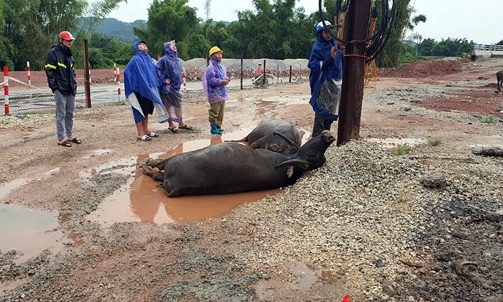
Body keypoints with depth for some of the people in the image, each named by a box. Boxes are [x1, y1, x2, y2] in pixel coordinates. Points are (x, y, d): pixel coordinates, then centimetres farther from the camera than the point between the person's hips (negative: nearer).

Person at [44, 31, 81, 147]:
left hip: (70, 89, 7)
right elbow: (49, 71, -10)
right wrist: (54, 87, -14)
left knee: (70, 114, 13)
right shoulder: (53, 53, -7)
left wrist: (74, 84, 14)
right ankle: (61, 139, 3)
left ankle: (70, 135, 22)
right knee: (61, 114, -3)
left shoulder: (69, 53, 16)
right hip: (60, 89, -7)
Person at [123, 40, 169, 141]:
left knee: (147, 110, 14)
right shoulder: (136, 59, -9)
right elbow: (127, 71, -15)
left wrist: (155, 85, 12)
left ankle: (146, 130, 25)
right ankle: (140, 134, 2)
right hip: (140, 89, -8)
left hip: (150, 89, 8)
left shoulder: (149, 58, 14)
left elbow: (154, 72, 21)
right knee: (140, 110, -3)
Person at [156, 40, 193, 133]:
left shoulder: (177, 59, 12)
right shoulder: (164, 59, -11)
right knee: (168, 105, 2)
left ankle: (181, 123, 21)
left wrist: (180, 80, 15)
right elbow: (156, 69, -17)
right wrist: (163, 79, -16)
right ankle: (171, 124, 9)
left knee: (178, 104, 11)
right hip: (168, 86, -7)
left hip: (176, 86, 7)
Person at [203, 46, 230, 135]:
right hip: (215, 93, -9)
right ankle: (213, 128, 2)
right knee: (214, 112, -5)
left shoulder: (222, 67, 15)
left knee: (221, 112, 14)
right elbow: (211, 80, -20)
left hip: (222, 92, 9)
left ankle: (218, 126, 23)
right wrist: (221, 82, -22)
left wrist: (226, 79, 3)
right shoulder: (210, 68, -12)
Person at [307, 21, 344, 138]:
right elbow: (314, 65, -17)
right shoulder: (317, 47, -7)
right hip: (324, 84, -7)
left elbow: (341, 60, 24)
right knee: (321, 111, -8)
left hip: (336, 82, 7)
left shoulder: (334, 44, 12)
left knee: (332, 111, 12)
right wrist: (330, 58, -22)